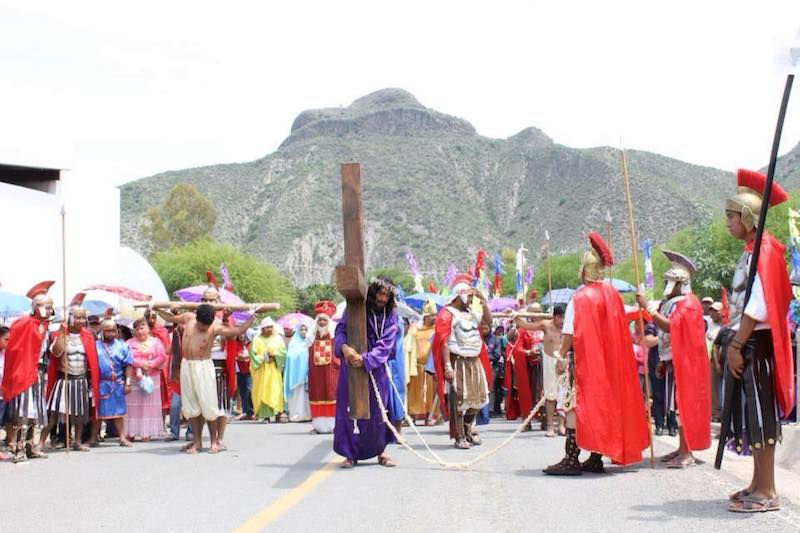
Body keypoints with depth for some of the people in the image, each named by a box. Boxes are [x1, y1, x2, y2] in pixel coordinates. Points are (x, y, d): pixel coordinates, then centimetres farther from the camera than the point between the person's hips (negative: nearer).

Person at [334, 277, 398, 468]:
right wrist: (344, 347, -29)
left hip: (376, 368, 1)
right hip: (351, 366, -1)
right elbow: (340, 329, -8)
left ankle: (381, 451, 18)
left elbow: (386, 344, -9)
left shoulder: (390, 316, 0)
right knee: (351, 409, -1)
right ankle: (351, 454, 6)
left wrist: (366, 359, -23)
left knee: (378, 409, 6)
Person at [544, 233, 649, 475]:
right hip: (609, 360, 6)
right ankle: (596, 458, 14)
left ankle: (571, 459, -12)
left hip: (584, 358, -6)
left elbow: (569, 333, -14)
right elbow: (620, 329, 11)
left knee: (575, 405, -6)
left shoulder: (579, 298, -11)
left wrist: (561, 355, -6)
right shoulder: (613, 294, 5)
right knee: (601, 403, 12)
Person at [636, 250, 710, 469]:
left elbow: (670, 326, -26)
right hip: (673, 362, 9)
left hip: (685, 363, -9)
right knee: (678, 407, 11)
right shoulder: (670, 303, 18)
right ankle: (681, 449, 17)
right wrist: (664, 361, 18)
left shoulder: (688, 303, -12)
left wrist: (648, 307, -25)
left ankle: (686, 453, -9)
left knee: (684, 405, -10)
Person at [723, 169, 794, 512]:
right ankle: (759, 483, 21)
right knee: (752, 414, 13)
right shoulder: (751, 251, 16)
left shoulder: (763, 249, -14)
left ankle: (767, 492, -2)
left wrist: (737, 345, -20)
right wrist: (735, 343, 14)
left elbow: (757, 306, -22)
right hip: (747, 343, 9)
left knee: (759, 414, -6)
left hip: (755, 343, -9)